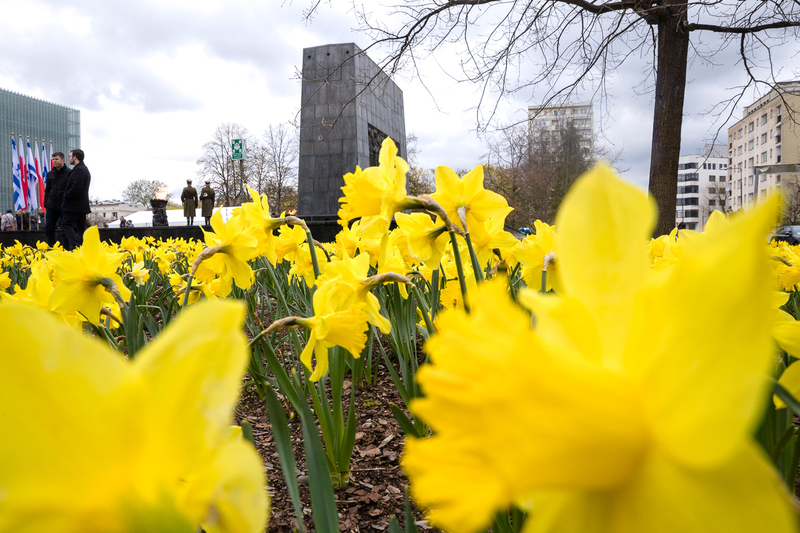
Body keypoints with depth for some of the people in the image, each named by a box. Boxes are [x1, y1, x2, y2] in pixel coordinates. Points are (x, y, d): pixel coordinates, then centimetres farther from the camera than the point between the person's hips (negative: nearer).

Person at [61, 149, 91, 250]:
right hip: (82, 205, 10)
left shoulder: (79, 170, -13)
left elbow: (76, 188, -23)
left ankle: (75, 246, -19)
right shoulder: (84, 169, 20)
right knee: (81, 228, 8)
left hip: (74, 204, -10)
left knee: (66, 224, -8)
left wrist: (66, 195, -10)